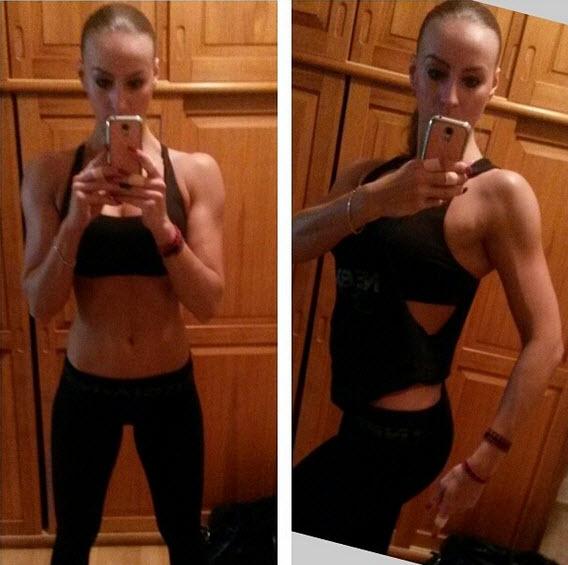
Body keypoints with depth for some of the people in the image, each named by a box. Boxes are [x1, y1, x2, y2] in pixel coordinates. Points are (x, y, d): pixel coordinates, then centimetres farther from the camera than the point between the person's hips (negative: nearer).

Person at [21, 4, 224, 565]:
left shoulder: (196, 170, -9)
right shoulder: (49, 173, -7)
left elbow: (208, 303, -11)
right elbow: (39, 305, -9)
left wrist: (162, 225, -27)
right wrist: (76, 222, -25)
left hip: (170, 387, 0)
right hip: (85, 388, 1)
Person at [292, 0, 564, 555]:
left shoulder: (500, 192, -11)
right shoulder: (370, 174, 7)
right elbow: (292, 244, -10)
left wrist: (482, 463, -15)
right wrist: (376, 199, -27)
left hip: (400, 432, -6)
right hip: (362, 421, 7)